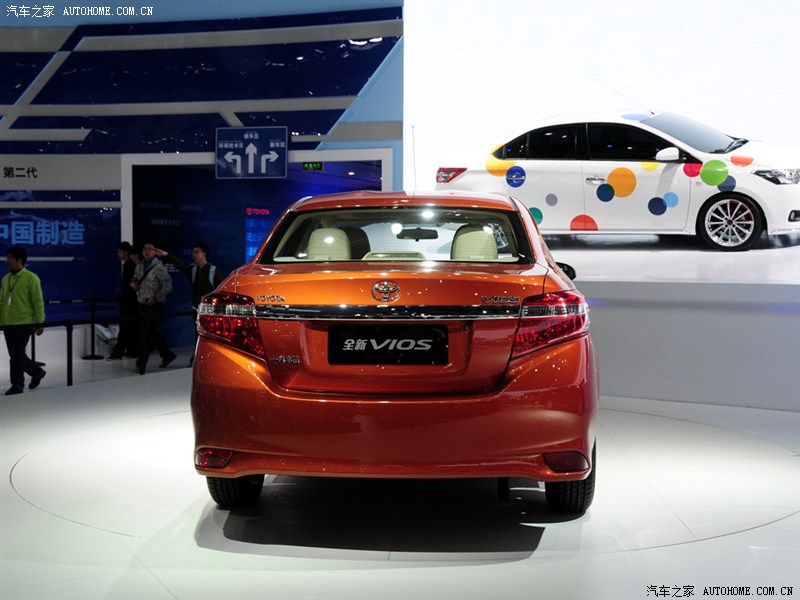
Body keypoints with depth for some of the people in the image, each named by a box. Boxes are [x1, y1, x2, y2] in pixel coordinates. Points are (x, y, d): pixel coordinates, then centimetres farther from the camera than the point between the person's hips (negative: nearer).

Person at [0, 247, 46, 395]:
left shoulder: (31, 278, -7)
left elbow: (38, 302, -7)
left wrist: (39, 322, -9)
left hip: (24, 323, -7)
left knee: (17, 354, -6)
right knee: (15, 354, 12)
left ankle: (17, 384, 4)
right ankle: (37, 372, 31)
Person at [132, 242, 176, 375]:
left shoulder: (158, 267, -11)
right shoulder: (140, 266, 9)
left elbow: (168, 286, -14)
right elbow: (135, 279, 24)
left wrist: (155, 298, -20)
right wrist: (133, 283, 0)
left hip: (154, 305, -7)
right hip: (142, 304, 7)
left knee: (147, 334, -5)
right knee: (152, 333, 14)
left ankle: (141, 364, 2)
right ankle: (167, 355, 30)